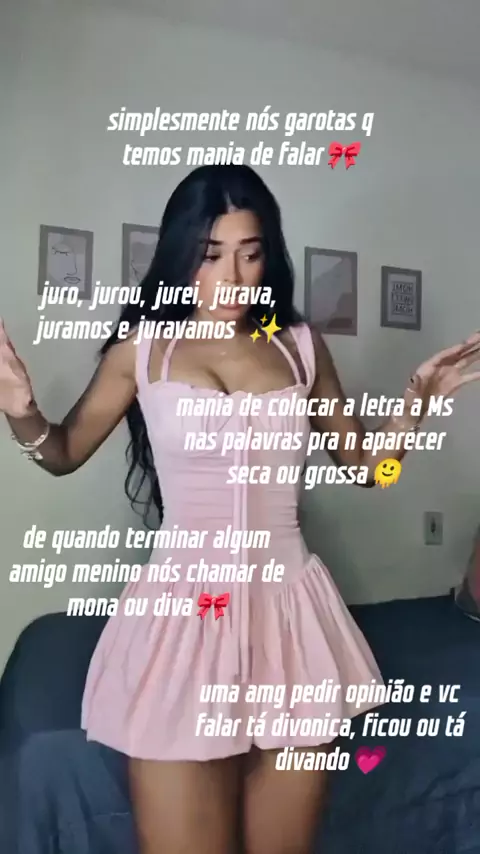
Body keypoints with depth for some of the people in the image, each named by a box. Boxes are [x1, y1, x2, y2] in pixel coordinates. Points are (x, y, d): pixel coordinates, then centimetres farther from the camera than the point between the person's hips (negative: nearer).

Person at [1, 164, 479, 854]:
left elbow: (363, 464, 15)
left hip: (290, 608, 2)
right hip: (183, 610, -1)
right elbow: (65, 454, 12)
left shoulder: (302, 346, 5)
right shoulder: (142, 347, 1)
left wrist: (419, 398, 1)